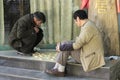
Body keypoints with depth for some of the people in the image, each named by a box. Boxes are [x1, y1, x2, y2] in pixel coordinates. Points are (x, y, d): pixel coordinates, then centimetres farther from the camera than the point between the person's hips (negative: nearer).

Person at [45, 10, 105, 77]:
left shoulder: (87, 28, -22)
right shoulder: (88, 24, 10)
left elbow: (76, 45, -23)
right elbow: (80, 42, 16)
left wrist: (61, 47, -10)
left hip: (92, 58, -10)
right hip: (90, 54, 10)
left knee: (65, 48, -11)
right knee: (64, 45, 6)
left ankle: (60, 70, 2)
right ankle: (57, 69, 5)